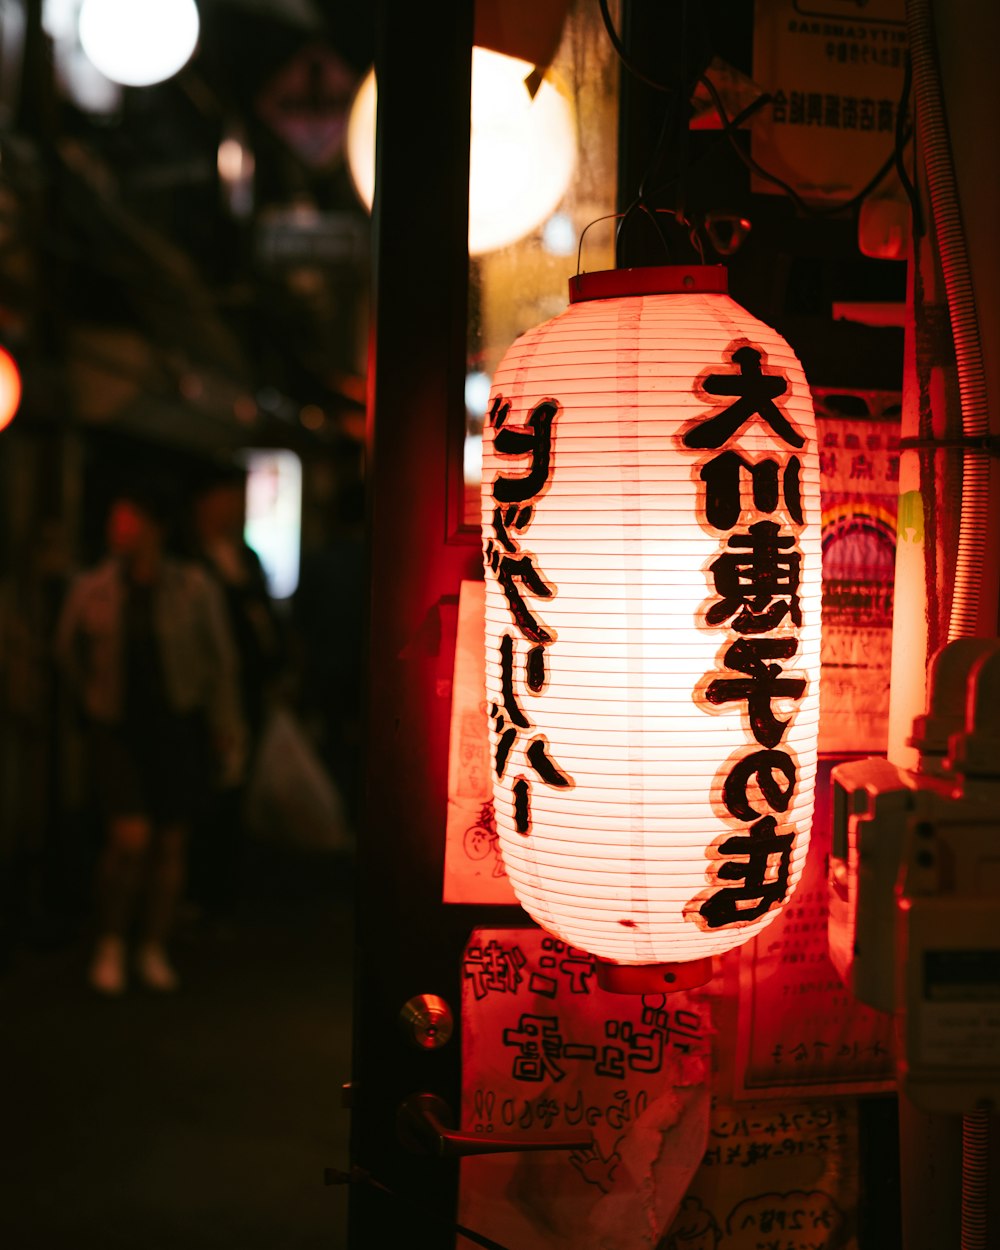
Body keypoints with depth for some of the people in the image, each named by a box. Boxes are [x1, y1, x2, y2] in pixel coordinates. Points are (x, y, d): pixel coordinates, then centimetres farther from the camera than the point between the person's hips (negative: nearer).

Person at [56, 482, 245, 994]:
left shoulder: (192, 588, -5)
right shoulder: (91, 590, -2)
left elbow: (220, 660, 2)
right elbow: (68, 651, 16)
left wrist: (226, 730, 2)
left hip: (178, 726, 1)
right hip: (118, 730, 0)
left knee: (170, 843, 5)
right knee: (131, 836, -14)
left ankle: (153, 950, 20)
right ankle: (110, 945, 5)